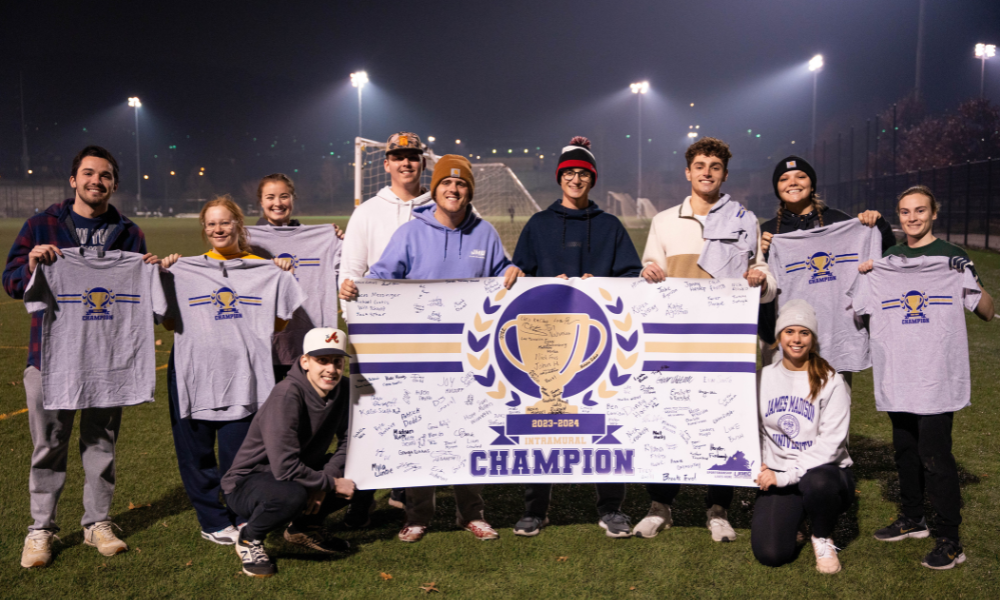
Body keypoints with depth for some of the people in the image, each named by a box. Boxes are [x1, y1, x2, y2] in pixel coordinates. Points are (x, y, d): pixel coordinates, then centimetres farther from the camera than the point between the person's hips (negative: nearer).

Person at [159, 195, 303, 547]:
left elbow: (279, 325, 11)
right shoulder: (183, 271, 8)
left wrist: (284, 280, 4)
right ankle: (215, 521, 22)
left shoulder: (265, 271, 9)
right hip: (193, 376, 1)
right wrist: (162, 278, 5)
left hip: (244, 376, -1)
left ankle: (239, 518, 22)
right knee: (196, 455, 6)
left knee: (238, 455, 2)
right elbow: (171, 324, 12)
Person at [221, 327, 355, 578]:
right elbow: (284, 467, -34)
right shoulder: (287, 395, -28)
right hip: (247, 482, -7)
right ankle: (249, 539, -6)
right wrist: (330, 483, -23)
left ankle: (305, 525, 12)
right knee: (292, 494, -40)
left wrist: (325, 478, -14)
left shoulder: (341, 391, -6)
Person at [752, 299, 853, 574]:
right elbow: (755, 429, 11)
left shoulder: (831, 382, -7)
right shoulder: (764, 378, 6)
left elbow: (831, 443, -14)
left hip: (823, 472, -2)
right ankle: (792, 517, 18)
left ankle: (823, 539, -6)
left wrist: (786, 476, -21)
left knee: (818, 482, -40)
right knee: (770, 553, -19)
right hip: (778, 475, 2)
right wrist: (760, 468, -7)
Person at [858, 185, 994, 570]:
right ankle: (913, 519, 33)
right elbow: (862, 304, 20)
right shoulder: (889, 258, 10)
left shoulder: (952, 259, -5)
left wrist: (971, 285, -25)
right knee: (905, 448, 16)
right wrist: (862, 274, 1)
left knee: (934, 454, -7)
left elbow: (988, 313, -6)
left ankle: (950, 541, 4)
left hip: (936, 374, -6)